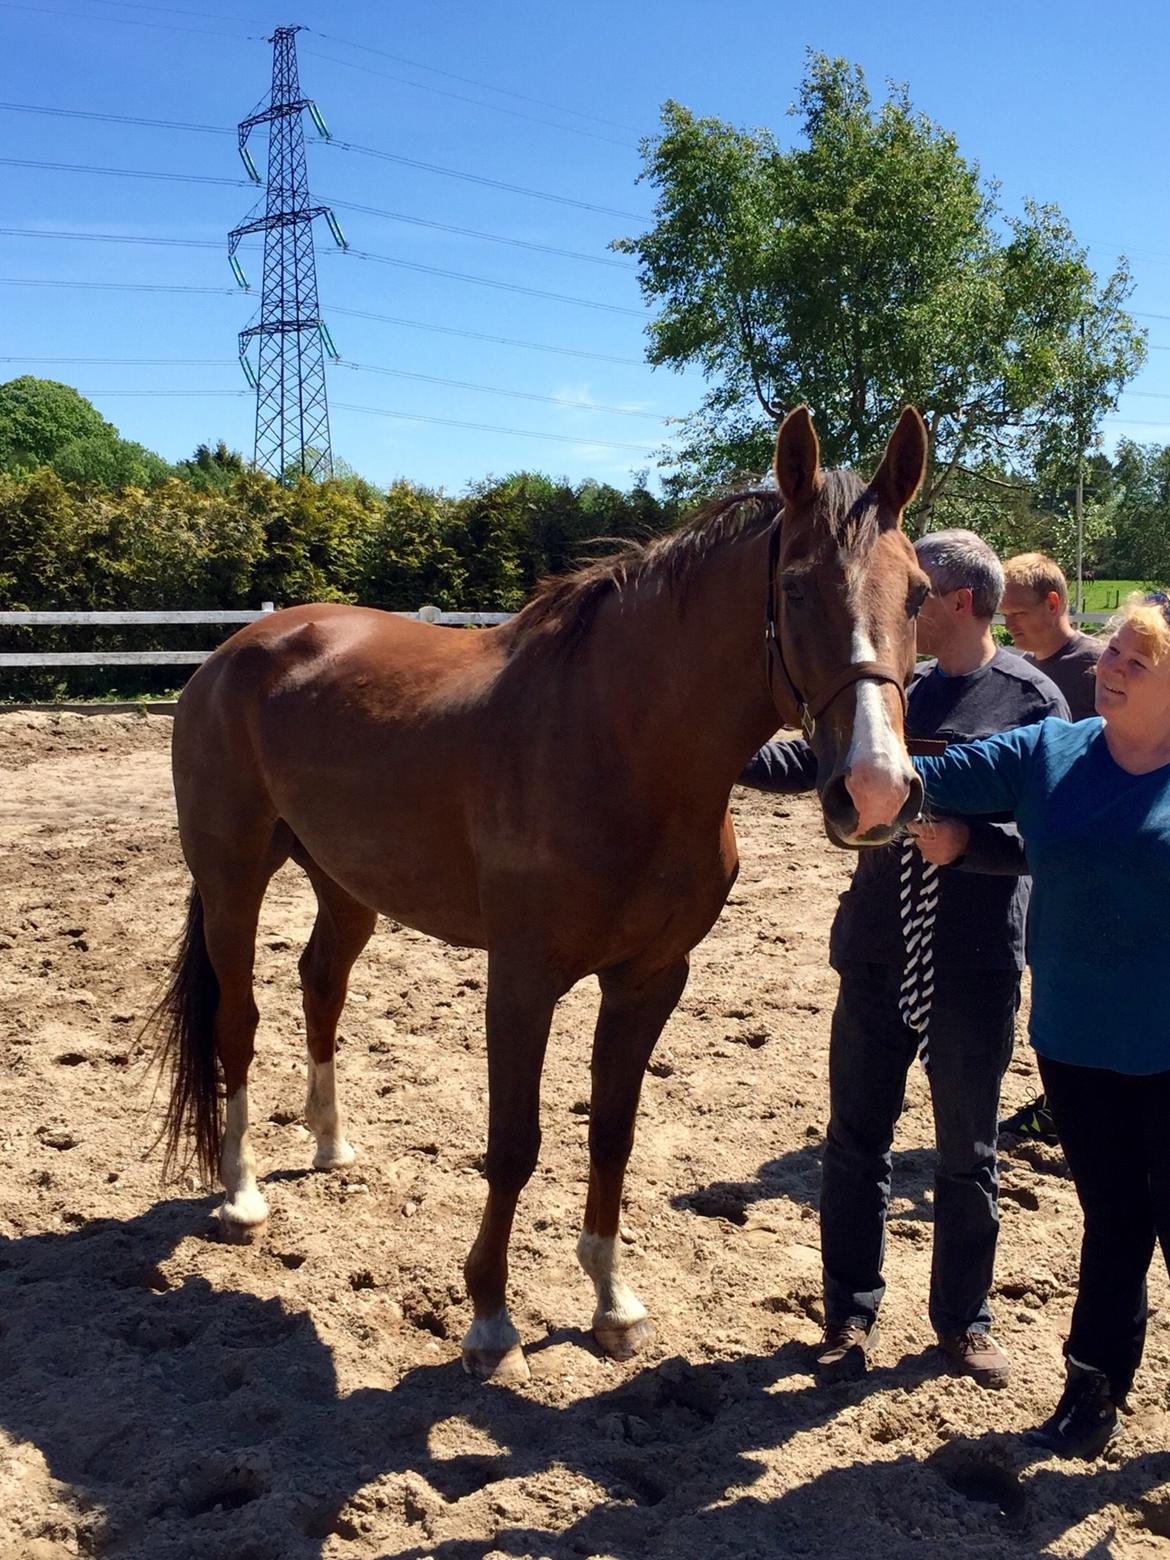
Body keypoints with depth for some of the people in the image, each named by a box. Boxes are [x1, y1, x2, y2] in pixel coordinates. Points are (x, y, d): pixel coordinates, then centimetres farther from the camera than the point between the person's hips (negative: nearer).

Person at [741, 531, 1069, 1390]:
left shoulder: (1032, 700, -8)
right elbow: (808, 762, 8)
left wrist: (966, 841, -27)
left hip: (976, 967, -4)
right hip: (876, 954, 4)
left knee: (967, 1155, 12)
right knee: (856, 1141, 11)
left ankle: (965, 1318, 31)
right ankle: (852, 1312, 27)